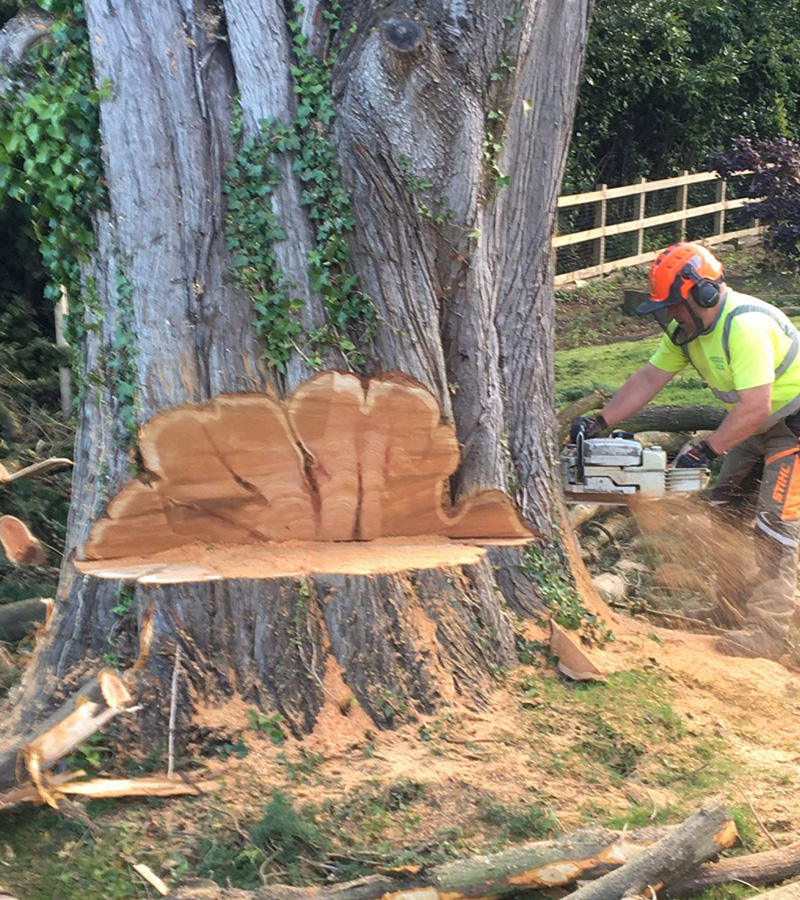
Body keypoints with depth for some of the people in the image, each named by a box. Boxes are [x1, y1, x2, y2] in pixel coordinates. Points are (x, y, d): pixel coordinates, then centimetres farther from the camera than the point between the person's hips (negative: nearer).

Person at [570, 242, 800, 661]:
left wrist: (706, 450, -26)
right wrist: (599, 422, -4)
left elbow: (754, 409, -33)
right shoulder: (689, 327, -3)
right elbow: (648, 379, 2)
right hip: (759, 429, 9)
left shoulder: (746, 326, -32)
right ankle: (731, 597, 24)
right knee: (725, 505, 11)